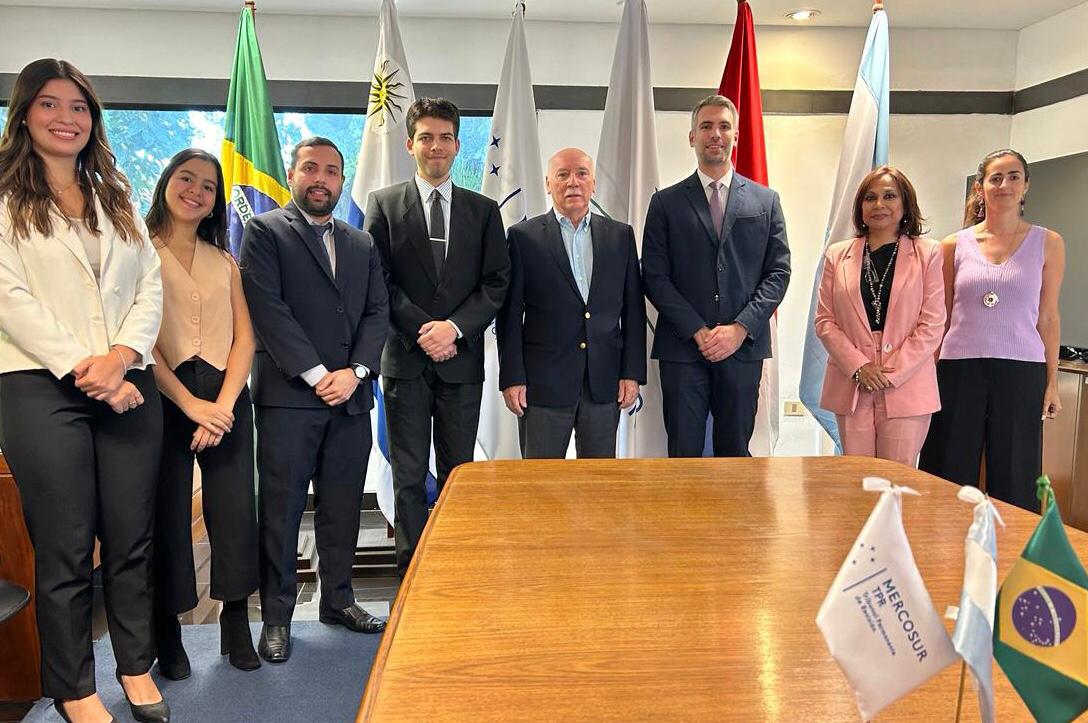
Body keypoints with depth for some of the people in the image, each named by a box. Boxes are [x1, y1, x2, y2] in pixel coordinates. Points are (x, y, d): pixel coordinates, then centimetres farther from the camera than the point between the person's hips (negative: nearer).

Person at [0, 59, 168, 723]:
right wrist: (83, 369, -14)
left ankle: (137, 668, 25)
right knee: (65, 550, 4)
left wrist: (121, 357, -9)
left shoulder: (116, 197, 17)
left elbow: (150, 285, 8)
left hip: (128, 386, 4)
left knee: (132, 538, 9)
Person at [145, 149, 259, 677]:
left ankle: (236, 622, 17)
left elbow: (244, 338, 6)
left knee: (235, 510, 2)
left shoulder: (224, 262, 15)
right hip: (162, 398, -3)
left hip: (225, 399, 3)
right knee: (166, 514, 4)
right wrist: (190, 403, -15)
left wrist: (223, 404, -9)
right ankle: (167, 633, 20)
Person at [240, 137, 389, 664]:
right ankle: (277, 616, 16)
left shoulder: (362, 244, 17)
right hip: (288, 396, -4)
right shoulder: (264, 231, 3)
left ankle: (338, 600, 26)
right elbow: (267, 308, -8)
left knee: (342, 507, 11)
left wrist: (355, 371, -6)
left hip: (351, 397, 5)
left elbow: (377, 313, 10)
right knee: (280, 510, 3)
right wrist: (316, 375, -13)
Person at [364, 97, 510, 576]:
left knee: (458, 474, 9)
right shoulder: (383, 204, 6)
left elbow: (496, 282, 2)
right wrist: (421, 330, -12)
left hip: (462, 358, 1)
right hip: (406, 358, -1)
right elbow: (378, 281, -2)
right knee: (409, 477, 5)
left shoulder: (484, 210, 9)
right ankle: (412, 570, 17)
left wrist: (455, 327, -12)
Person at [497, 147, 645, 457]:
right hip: (543, 383, -2)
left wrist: (633, 372, 2)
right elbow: (510, 315, -1)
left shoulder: (621, 235, 8)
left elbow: (633, 310, 8)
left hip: (605, 382, 3)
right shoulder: (523, 236, 0)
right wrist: (512, 378, -6)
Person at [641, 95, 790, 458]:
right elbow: (654, 277, -1)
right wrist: (699, 331, -10)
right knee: (684, 455, 4)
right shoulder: (665, 203, 6)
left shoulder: (766, 201, 11)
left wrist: (740, 328, -9)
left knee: (735, 453, 9)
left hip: (743, 348, 1)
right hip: (682, 348, -1)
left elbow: (778, 272, 5)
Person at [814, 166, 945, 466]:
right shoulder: (837, 255, 10)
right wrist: (858, 366, -7)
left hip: (906, 387, -2)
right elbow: (824, 321, 5)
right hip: (851, 386, 2)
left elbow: (932, 324, -1)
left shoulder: (928, 253, 4)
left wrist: (892, 372, -10)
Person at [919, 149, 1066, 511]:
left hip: (1021, 372, 0)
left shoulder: (1048, 244, 6)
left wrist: (1052, 381, 4)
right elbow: (941, 317, 9)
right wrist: (929, 374, 6)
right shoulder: (955, 245, 6)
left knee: (1013, 478, 8)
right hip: (959, 369, 0)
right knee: (951, 476, 7)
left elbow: (1048, 318, 7)